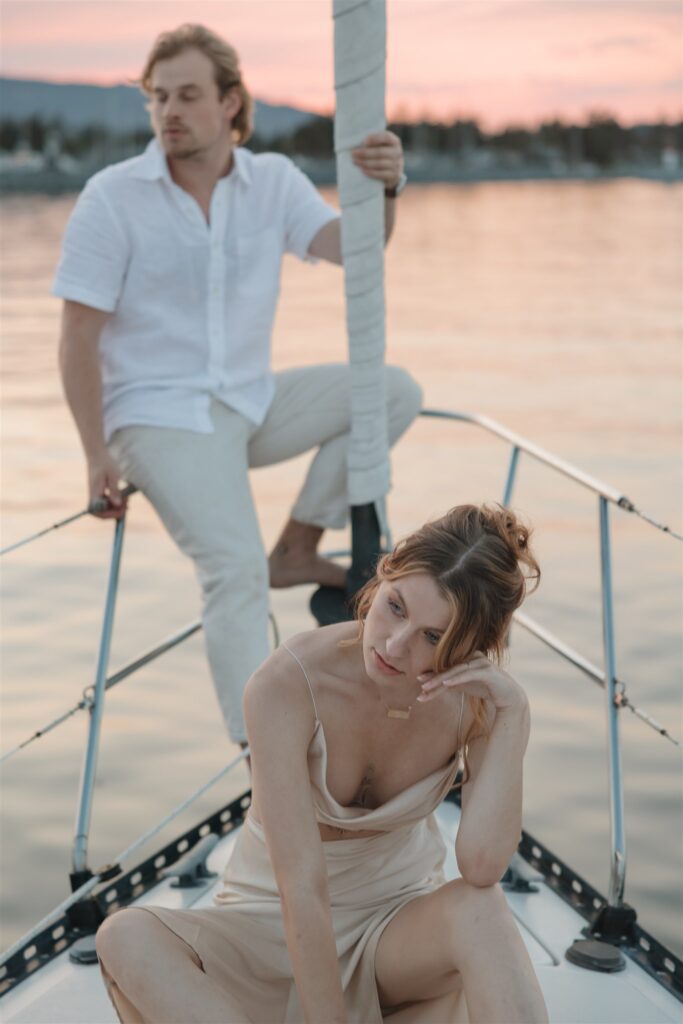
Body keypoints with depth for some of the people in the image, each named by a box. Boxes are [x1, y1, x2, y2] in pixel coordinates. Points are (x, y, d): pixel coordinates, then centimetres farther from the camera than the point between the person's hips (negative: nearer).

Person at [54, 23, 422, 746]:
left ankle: (298, 549, 1)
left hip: (250, 402, 6)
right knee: (236, 568, -25)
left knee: (392, 391, -8)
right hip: (158, 416, -5)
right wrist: (98, 456, -13)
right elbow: (78, 340, -10)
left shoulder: (273, 181, 1)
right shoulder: (112, 198, -10)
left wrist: (383, 190, -37)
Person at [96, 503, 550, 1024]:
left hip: (399, 928, 1)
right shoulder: (287, 684, -26)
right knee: (127, 938, -31)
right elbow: (301, 889, -28)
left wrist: (512, 714, -32)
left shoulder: (479, 697, -17)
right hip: (276, 934, -1)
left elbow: (482, 869, -30)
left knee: (479, 911, -35)